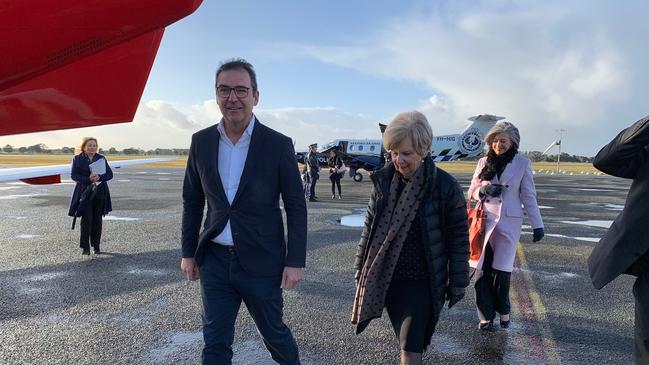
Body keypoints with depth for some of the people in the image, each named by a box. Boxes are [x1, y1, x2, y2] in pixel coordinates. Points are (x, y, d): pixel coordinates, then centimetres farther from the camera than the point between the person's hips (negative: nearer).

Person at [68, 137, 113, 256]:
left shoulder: (101, 158, 9)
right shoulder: (77, 159, 3)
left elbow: (110, 174, 3)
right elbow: (73, 175, -5)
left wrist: (99, 177, -17)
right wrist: (88, 179, -19)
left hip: (99, 193, 2)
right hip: (84, 192, -2)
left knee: (97, 220, 6)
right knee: (86, 220, -6)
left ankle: (96, 246, 15)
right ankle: (85, 247, 1)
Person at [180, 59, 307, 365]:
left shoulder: (278, 145, -10)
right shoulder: (201, 141, 0)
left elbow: (296, 207, -6)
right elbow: (192, 200, 9)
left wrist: (295, 261, -8)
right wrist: (188, 252, 9)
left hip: (261, 262, -2)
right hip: (214, 261, 3)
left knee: (273, 331, 17)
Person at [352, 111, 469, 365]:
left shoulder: (445, 186, -13)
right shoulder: (383, 181, -2)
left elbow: (458, 237, -6)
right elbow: (370, 227, 8)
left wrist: (458, 282, -2)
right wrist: (361, 267, 11)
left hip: (421, 282, -3)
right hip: (385, 277, 4)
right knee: (406, 339, 20)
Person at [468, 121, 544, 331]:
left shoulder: (522, 164, 3)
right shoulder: (483, 162, 8)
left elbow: (528, 196, 6)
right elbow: (472, 191, 11)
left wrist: (537, 225, 4)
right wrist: (483, 190, -11)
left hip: (509, 223, -2)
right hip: (484, 221, 2)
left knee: (501, 270, -3)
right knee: (482, 270, -2)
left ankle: (503, 310, 22)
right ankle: (486, 315, 11)